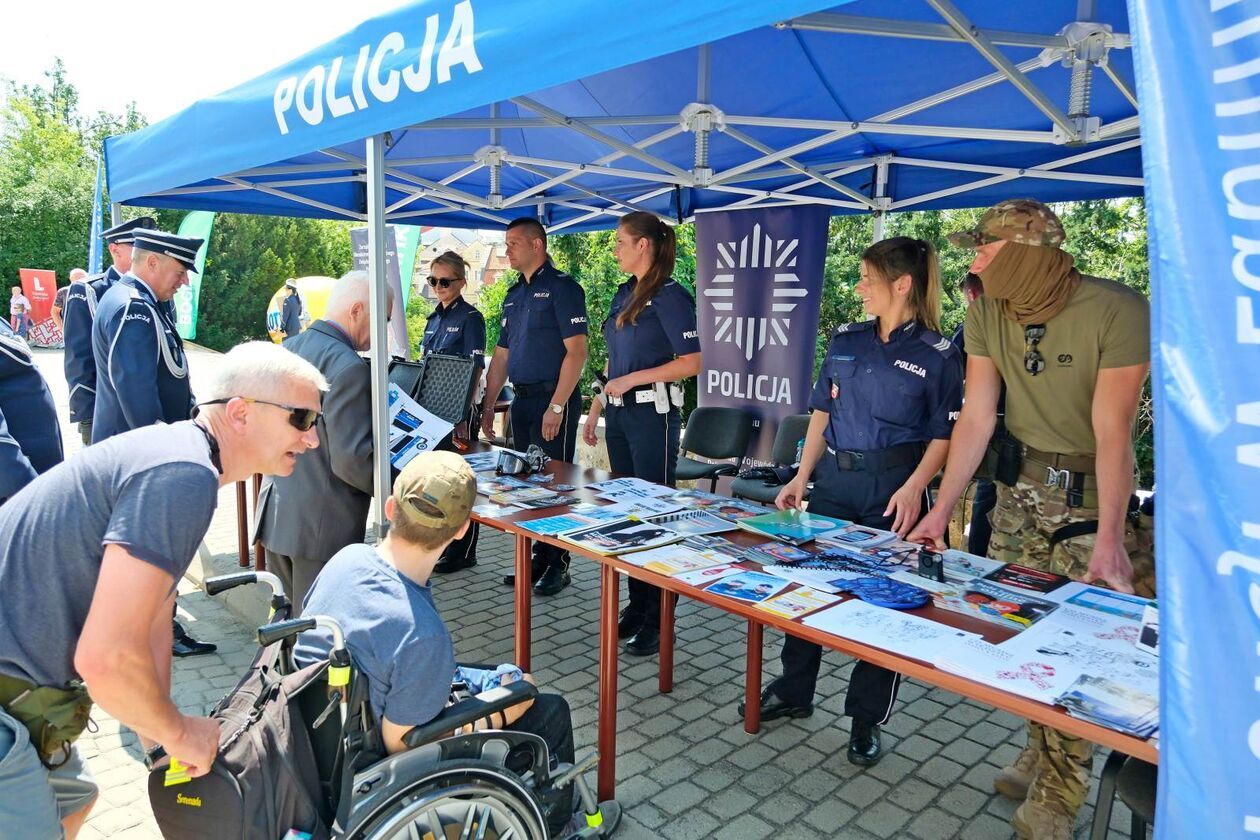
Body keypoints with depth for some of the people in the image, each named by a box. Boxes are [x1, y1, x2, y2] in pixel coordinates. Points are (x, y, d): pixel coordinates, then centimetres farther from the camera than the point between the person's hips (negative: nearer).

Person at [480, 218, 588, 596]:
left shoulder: (562, 287, -8)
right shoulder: (514, 295, 17)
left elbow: (576, 352, -16)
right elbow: (501, 355, 19)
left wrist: (557, 407, -20)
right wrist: (488, 404, 14)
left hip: (553, 398, -8)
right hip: (522, 399, 8)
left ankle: (558, 565, 9)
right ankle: (538, 559, 23)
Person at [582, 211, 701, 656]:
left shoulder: (670, 296, -10)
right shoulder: (624, 294, 14)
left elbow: (693, 362, -15)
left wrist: (632, 379, -16)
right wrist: (596, 409, 16)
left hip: (652, 414, -8)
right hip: (619, 415, 8)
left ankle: (658, 620, 9)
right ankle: (636, 603, 25)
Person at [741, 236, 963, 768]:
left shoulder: (937, 354, -5)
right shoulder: (846, 340, 8)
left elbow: (943, 435, -5)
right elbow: (822, 413, 11)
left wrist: (913, 487, -19)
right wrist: (801, 477, 6)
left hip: (892, 487, -4)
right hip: (833, 478, 5)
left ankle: (867, 718, 21)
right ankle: (793, 691, 27)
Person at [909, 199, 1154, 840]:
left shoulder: (1119, 311, -21)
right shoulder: (986, 313, -7)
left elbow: (1112, 430, -23)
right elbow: (976, 416, -7)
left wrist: (1109, 538, -25)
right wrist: (941, 510, -11)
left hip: (1095, 488, -4)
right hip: (1022, 483, 5)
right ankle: (1043, 754, 30)